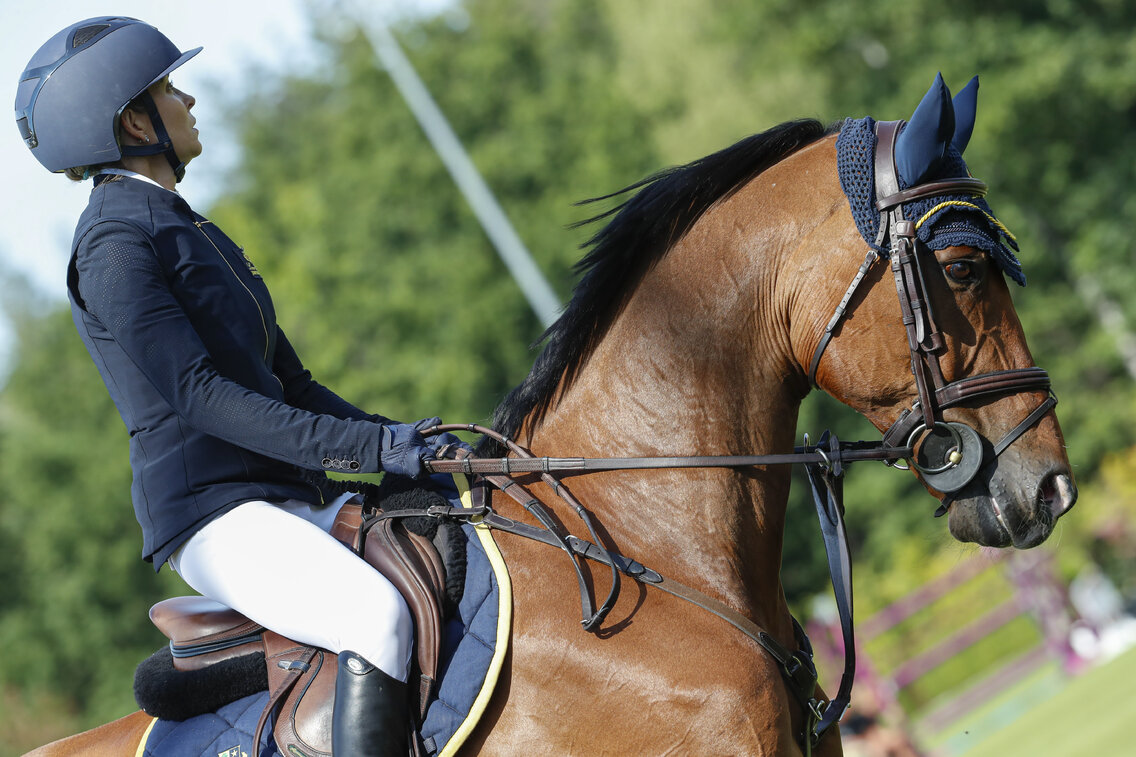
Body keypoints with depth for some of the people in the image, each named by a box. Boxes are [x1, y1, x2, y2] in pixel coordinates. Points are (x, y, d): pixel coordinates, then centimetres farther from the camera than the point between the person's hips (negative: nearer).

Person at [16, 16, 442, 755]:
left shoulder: (191, 231, 23)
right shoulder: (116, 241, -8)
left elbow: (290, 383, 23)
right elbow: (197, 394, -18)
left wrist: (396, 440, 6)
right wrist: (363, 447, -22)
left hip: (293, 505, 10)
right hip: (215, 516, -10)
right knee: (380, 612, -33)